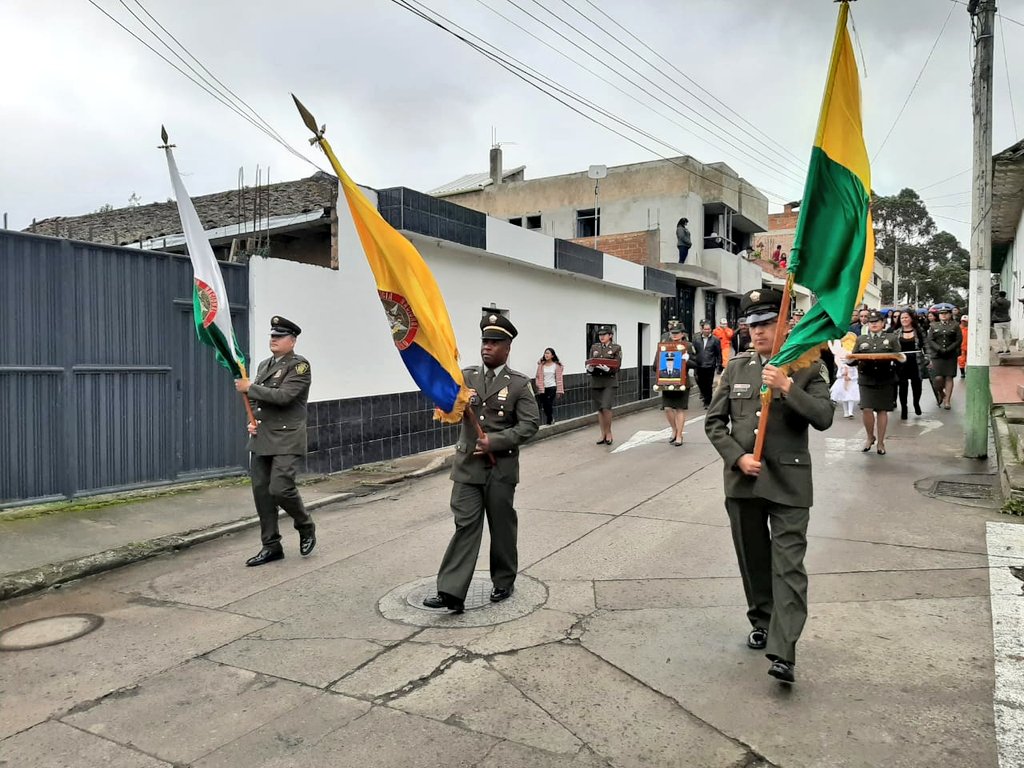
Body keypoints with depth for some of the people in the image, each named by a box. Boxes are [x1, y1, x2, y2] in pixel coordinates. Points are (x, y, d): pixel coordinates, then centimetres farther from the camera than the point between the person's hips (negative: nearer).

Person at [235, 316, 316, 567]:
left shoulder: (299, 366, -7)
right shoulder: (264, 365, 17)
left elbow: (283, 396, -20)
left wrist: (250, 388, -12)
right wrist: (252, 421, 8)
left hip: (287, 440, -7)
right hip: (261, 440, 7)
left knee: (280, 488, -15)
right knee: (261, 492, 6)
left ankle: (306, 527, 13)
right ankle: (271, 546, 17)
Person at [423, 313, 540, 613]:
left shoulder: (519, 384, -3)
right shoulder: (466, 377, 8)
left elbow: (530, 424, -9)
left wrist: (496, 441, -17)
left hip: (501, 468, -2)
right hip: (468, 466, 2)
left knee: (502, 527, 11)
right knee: (465, 526, -2)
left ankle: (503, 582, 29)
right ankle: (451, 591, -3)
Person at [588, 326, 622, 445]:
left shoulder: (616, 348, 2)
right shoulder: (594, 347, 13)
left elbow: (616, 366, -4)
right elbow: (589, 363, 10)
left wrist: (607, 368, -22)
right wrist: (589, 368, -13)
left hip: (609, 381, -4)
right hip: (596, 381, 4)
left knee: (606, 407, -15)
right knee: (599, 409, 5)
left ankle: (608, 433, 3)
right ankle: (603, 434, 16)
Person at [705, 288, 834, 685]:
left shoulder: (807, 367, -1)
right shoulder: (736, 367, 7)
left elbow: (823, 418, -11)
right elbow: (714, 422, 6)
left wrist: (787, 387, -23)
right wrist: (737, 457, -8)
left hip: (788, 482, -3)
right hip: (742, 479, 4)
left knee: (788, 564, -6)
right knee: (752, 558, 16)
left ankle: (782, 652, -5)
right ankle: (762, 621, 36)